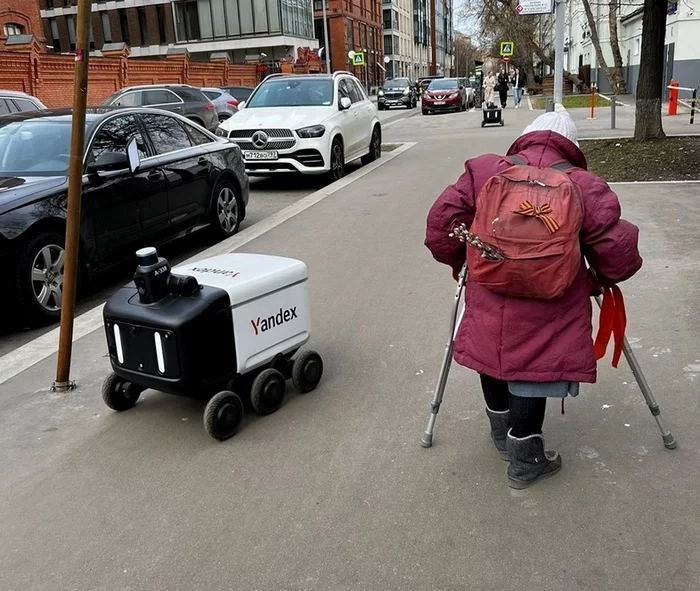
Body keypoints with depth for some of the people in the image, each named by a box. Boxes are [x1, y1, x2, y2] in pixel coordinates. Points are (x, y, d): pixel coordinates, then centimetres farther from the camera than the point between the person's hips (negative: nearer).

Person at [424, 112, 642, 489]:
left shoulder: (483, 172, 2)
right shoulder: (584, 186, -4)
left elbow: (441, 224, 1)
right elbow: (618, 253, -5)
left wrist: (459, 263, 17)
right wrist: (604, 278, 16)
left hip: (488, 304, 3)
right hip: (546, 312, -3)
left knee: (494, 356, 25)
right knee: (532, 371, 13)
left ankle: (502, 435, 46)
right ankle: (525, 461, 27)